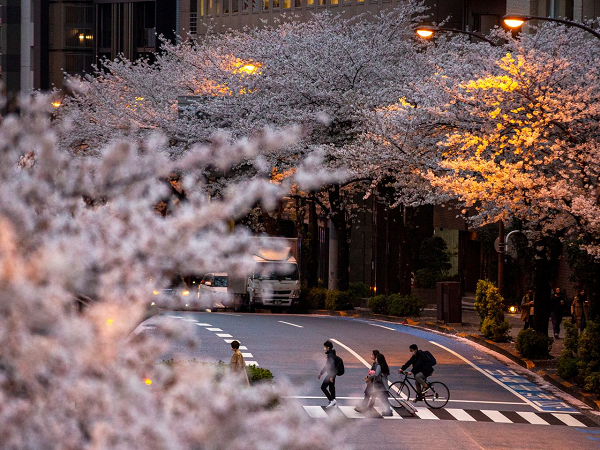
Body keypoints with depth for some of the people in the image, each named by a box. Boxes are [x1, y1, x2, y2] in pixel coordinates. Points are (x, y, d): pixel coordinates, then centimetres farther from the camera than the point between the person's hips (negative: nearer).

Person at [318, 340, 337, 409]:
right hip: (332, 374, 10)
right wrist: (321, 373, 26)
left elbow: (332, 366, -24)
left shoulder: (331, 355, -20)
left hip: (331, 374, -10)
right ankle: (333, 403, 19)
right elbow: (326, 365, 22)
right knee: (331, 388, 14)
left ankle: (332, 400, -8)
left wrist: (331, 377, -26)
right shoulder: (329, 354, 12)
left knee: (323, 387, -7)